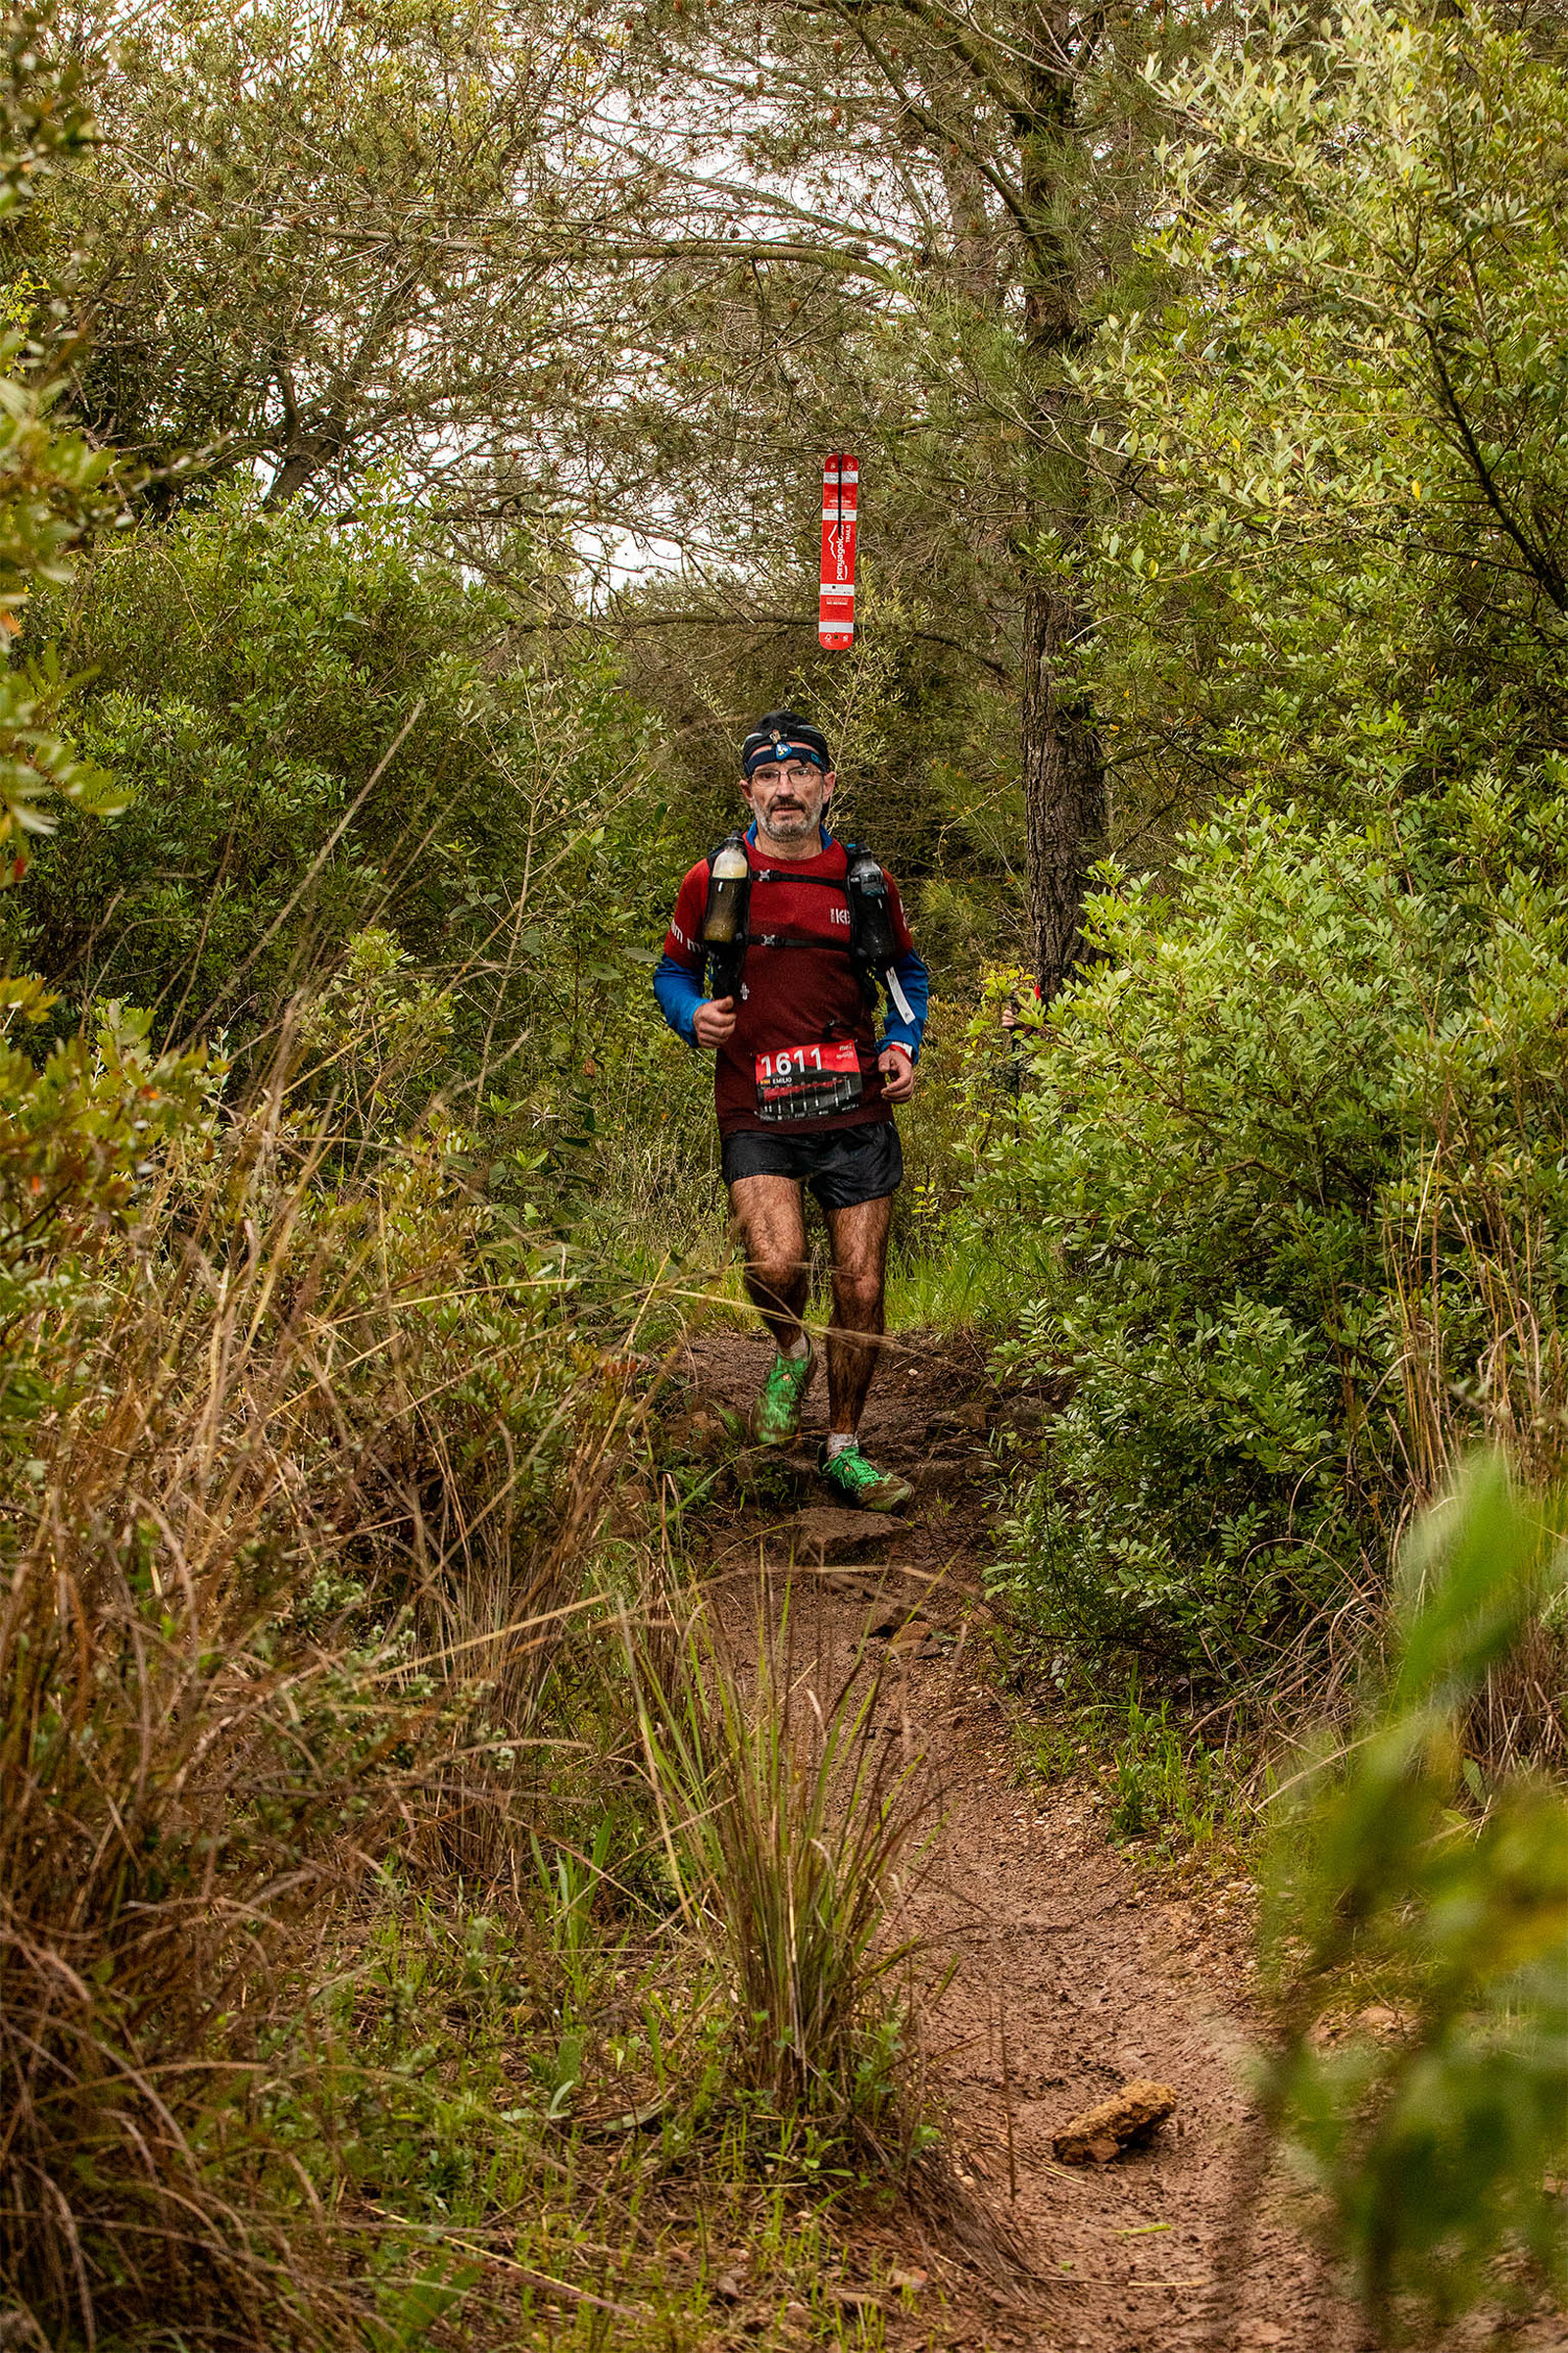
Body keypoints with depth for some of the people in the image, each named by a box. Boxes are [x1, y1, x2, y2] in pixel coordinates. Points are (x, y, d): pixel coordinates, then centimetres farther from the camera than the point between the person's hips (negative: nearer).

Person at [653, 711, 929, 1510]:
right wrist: (694, 1016, -6)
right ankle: (790, 1354, 11)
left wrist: (903, 1043, 5)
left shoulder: (865, 882, 6)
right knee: (777, 1265, -24)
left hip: (855, 1115, 2)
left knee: (861, 1289, 3)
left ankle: (844, 1452, 21)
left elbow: (906, 970, 22)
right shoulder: (712, 881, 1)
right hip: (758, 1120, -2)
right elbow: (673, 970, 14)